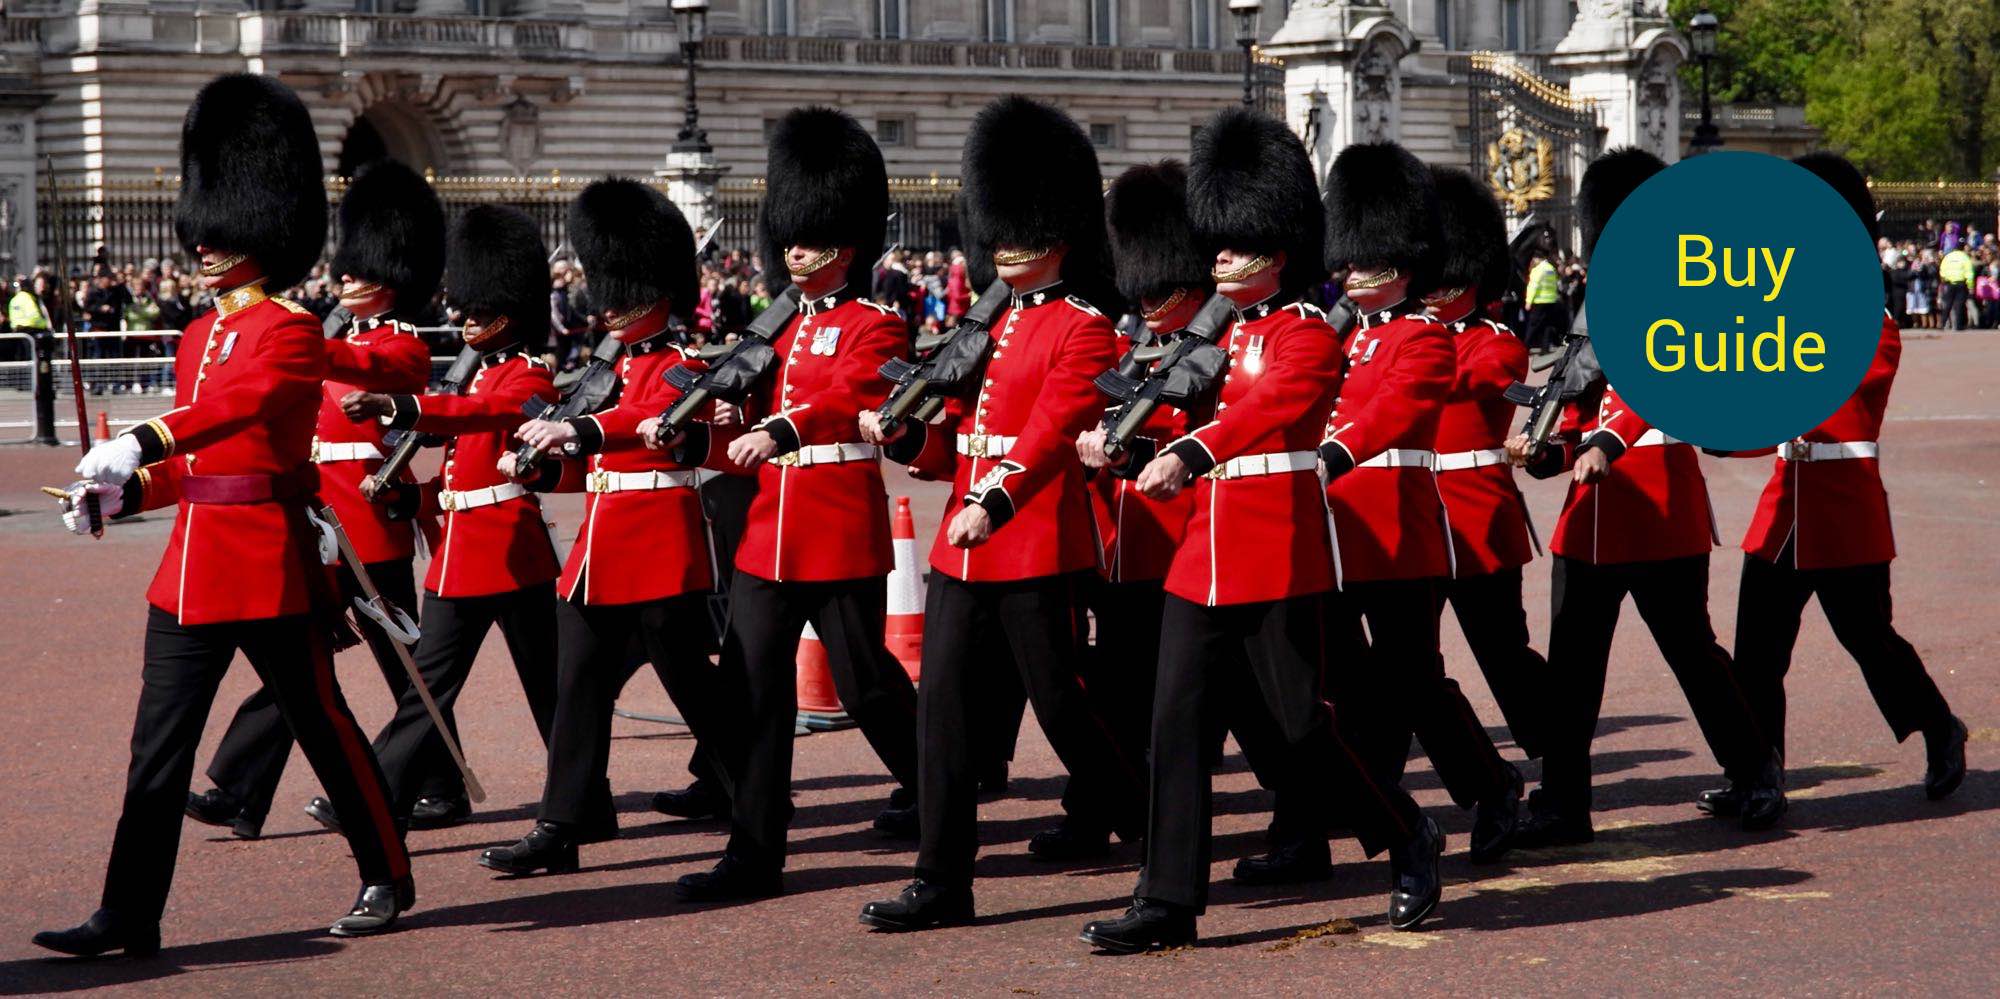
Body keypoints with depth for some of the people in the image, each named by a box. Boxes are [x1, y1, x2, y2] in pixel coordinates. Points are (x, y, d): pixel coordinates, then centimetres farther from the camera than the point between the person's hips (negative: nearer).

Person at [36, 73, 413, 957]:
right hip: (190, 570, 8)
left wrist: (139, 443, -44)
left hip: (268, 567, -8)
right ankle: (129, 917, 4)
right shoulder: (200, 335, 14)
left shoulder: (290, 332, -11)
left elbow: (242, 403, -31)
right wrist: (122, 494, 3)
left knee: (322, 726, 6)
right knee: (157, 748, 3)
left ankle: (387, 877, 22)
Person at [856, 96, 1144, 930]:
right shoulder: (987, 324, 17)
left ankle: (1147, 817, 27)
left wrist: (994, 504, -33)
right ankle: (943, 882, 2)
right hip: (961, 544, 7)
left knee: (1060, 702, 2)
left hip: (1037, 546, -7)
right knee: (943, 699, 0)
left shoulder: (1082, 329, -5)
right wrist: (900, 434, -2)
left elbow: (1049, 432, -19)